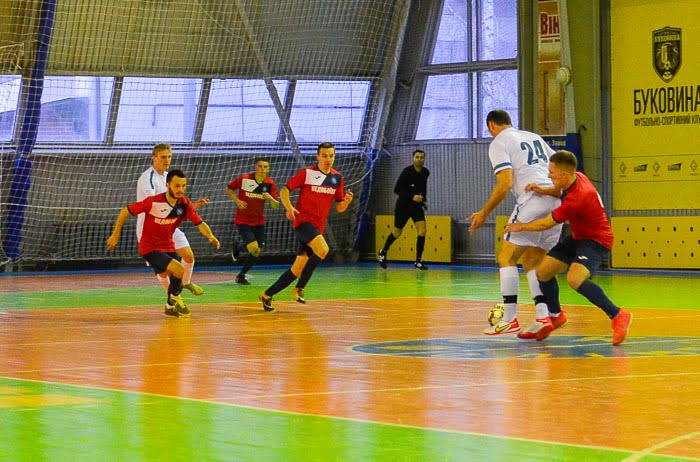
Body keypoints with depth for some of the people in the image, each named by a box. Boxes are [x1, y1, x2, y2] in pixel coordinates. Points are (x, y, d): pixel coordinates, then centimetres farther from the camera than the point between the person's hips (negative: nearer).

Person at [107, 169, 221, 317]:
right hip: (149, 248, -6)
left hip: (168, 247, 6)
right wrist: (115, 235, -12)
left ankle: (171, 306, 38)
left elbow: (200, 223, -13)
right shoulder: (153, 202, -22)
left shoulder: (185, 204, -9)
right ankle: (175, 298, 7)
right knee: (179, 270, -22)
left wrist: (210, 236, -33)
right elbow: (125, 211, -14)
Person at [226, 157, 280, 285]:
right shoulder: (244, 178, -12)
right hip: (243, 220, -4)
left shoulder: (270, 183, -4)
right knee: (253, 248, -20)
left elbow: (276, 206, -3)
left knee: (257, 253, 5)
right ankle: (238, 247, 15)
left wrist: (270, 198, -24)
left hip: (259, 222, 4)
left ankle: (241, 275, 27)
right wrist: (237, 201, -14)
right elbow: (229, 189, 2)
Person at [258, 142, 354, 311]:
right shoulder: (306, 173, -4)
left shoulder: (337, 178, 10)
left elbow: (340, 208, 13)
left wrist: (347, 200, -9)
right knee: (323, 249, -31)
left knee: (298, 269, 4)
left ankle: (267, 295, 17)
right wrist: (289, 207, -19)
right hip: (303, 221, -6)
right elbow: (284, 190, -1)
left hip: (318, 228, 6)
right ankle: (299, 288, -18)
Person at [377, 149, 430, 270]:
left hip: (417, 205, 4)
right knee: (397, 232, 9)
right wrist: (412, 197, -31)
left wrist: (424, 200, 13)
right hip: (403, 205, -4)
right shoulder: (407, 171, -19)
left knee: (422, 230, -14)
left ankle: (418, 261, -6)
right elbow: (397, 189, -21)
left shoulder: (425, 172, -1)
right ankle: (383, 252, 36)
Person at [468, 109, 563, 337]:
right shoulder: (533, 137, 25)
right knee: (531, 261, 14)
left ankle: (510, 319, -7)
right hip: (557, 199, 7)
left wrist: (483, 213, -3)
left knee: (506, 257, 0)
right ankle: (542, 317, 2)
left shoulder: (499, 143, 2)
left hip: (533, 199, -7)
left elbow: (506, 183, -9)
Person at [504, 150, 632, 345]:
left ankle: (617, 316, -21)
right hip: (578, 236, 10)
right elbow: (562, 192, 21)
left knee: (575, 279, -33)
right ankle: (555, 316, 34)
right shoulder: (576, 178, -6)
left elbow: (546, 224, -19)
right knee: (543, 272, 8)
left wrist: (521, 227, -3)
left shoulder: (577, 199, -32)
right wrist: (545, 190, 0)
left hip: (595, 241, -10)